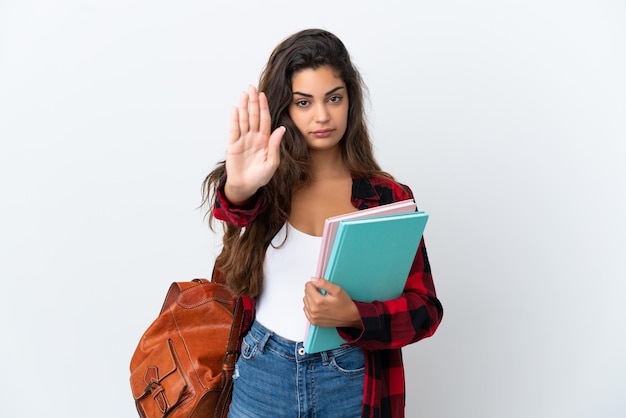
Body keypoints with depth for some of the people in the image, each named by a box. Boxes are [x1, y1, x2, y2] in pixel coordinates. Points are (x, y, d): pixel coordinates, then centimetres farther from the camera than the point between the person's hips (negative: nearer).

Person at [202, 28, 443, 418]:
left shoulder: (389, 197, -6)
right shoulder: (268, 182, -5)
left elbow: (426, 308, -7)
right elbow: (230, 206, -28)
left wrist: (354, 316, -23)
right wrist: (239, 188, -50)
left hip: (350, 385, 0)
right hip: (262, 375, 1)